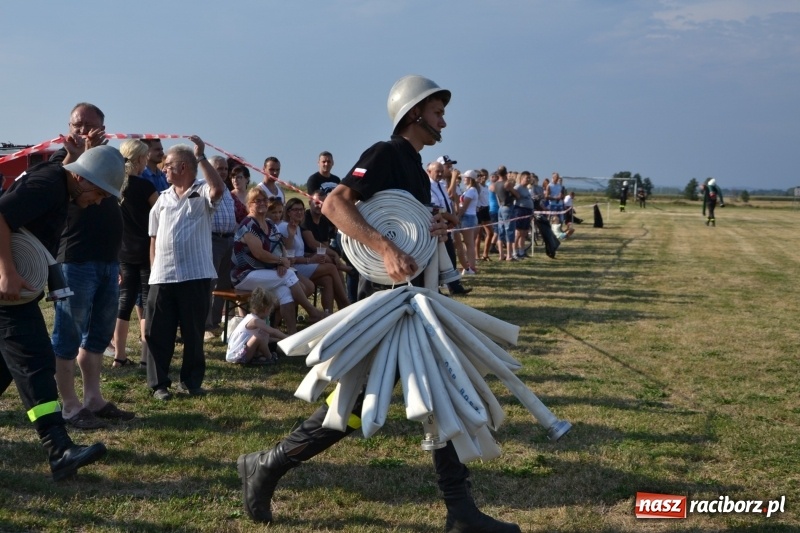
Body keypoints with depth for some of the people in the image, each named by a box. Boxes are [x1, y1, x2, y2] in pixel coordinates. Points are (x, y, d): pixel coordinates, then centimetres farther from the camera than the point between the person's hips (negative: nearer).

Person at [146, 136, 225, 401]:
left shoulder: (202, 193, 0)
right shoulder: (163, 199, 16)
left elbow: (218, 189, -25)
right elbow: (154, 238, 18)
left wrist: (201, 157, -20)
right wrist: (154, 269, 11)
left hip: (195, 275, -4)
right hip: (162, 277, 4)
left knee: (193, 332, 6)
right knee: (158, 333, 3)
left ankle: (191, 381, 19)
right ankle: (159, 383, 12)